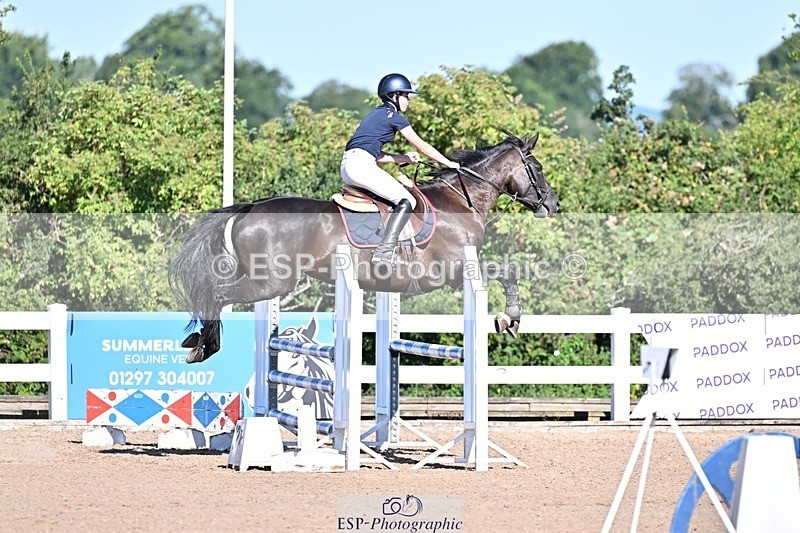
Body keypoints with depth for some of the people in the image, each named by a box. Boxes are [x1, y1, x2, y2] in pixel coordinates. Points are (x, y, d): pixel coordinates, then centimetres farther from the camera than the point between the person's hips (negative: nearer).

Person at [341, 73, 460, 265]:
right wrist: (449, 164, 15)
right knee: (407, 202, -10)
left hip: (347, 165, 10)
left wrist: (402, 158, 22)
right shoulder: (394, 116, 2)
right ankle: (385, 251, -26)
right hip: (361, 164, -10)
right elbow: (422, 146, 6)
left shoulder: (376, 114, 27)